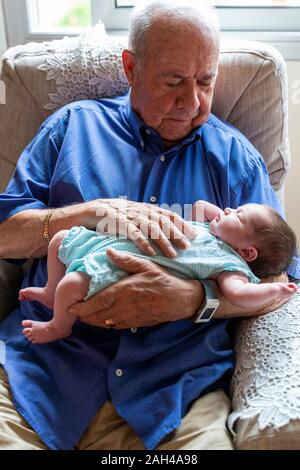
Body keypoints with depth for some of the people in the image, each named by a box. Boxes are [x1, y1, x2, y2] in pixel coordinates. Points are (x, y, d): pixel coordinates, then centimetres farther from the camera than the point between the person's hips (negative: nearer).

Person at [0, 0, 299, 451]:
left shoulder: (235, 155, 10)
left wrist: (191, 299, -16)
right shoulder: (75, 124, 11)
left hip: (177, 385, 1)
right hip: (44, 364, 0)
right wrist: (96, 211, -12)